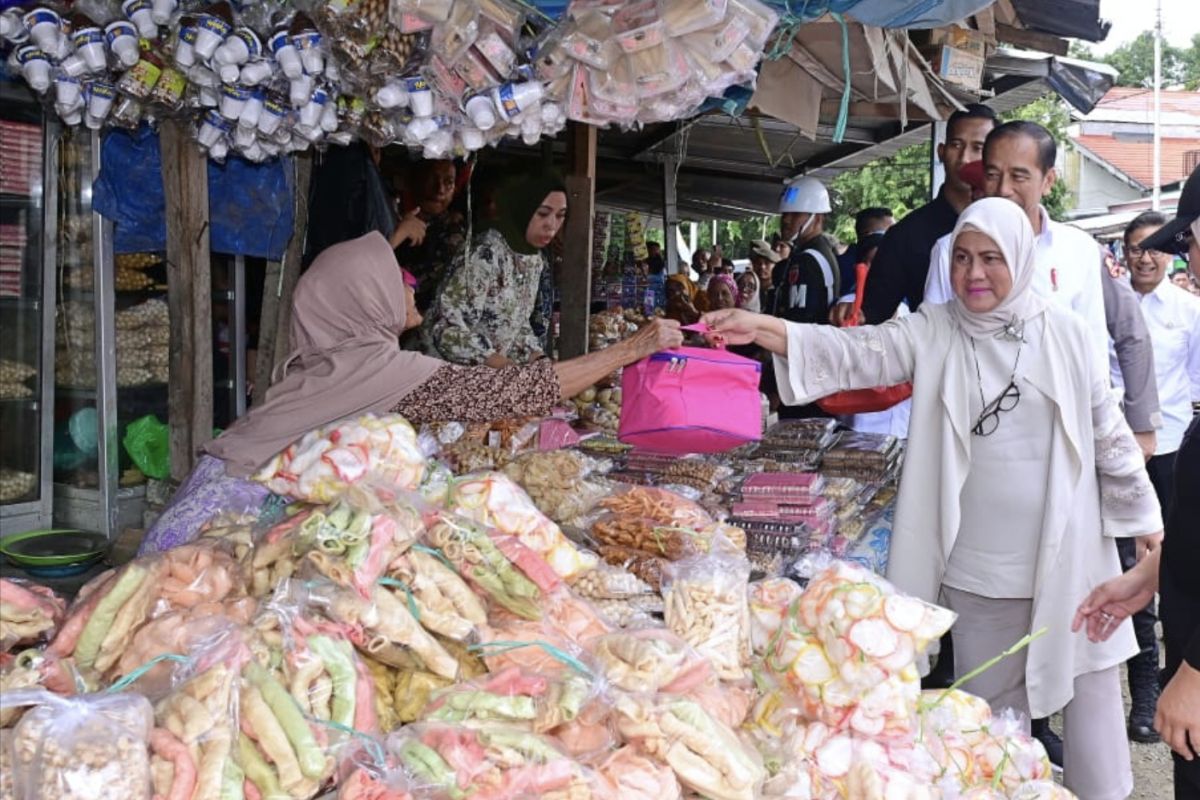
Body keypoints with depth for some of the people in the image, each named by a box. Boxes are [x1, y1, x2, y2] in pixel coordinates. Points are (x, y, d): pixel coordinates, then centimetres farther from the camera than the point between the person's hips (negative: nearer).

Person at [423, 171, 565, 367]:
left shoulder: (536, 258, 4)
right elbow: (448, 328, -23)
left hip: (494, 373, 7)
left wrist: (542, 363, -3)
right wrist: (511, 368, -27)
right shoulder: (485, 255, -19)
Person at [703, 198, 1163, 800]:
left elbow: (1109, 432, 5)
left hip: (1069, 556, 0)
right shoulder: (933, 332, -2)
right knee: (990, 708, 13)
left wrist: (1146, 521, 9)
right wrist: (763, 330, -32)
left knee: (1092, 692, 8)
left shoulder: (1065, 333, -1)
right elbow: (857, 351, -17)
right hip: (980, 565, 1)